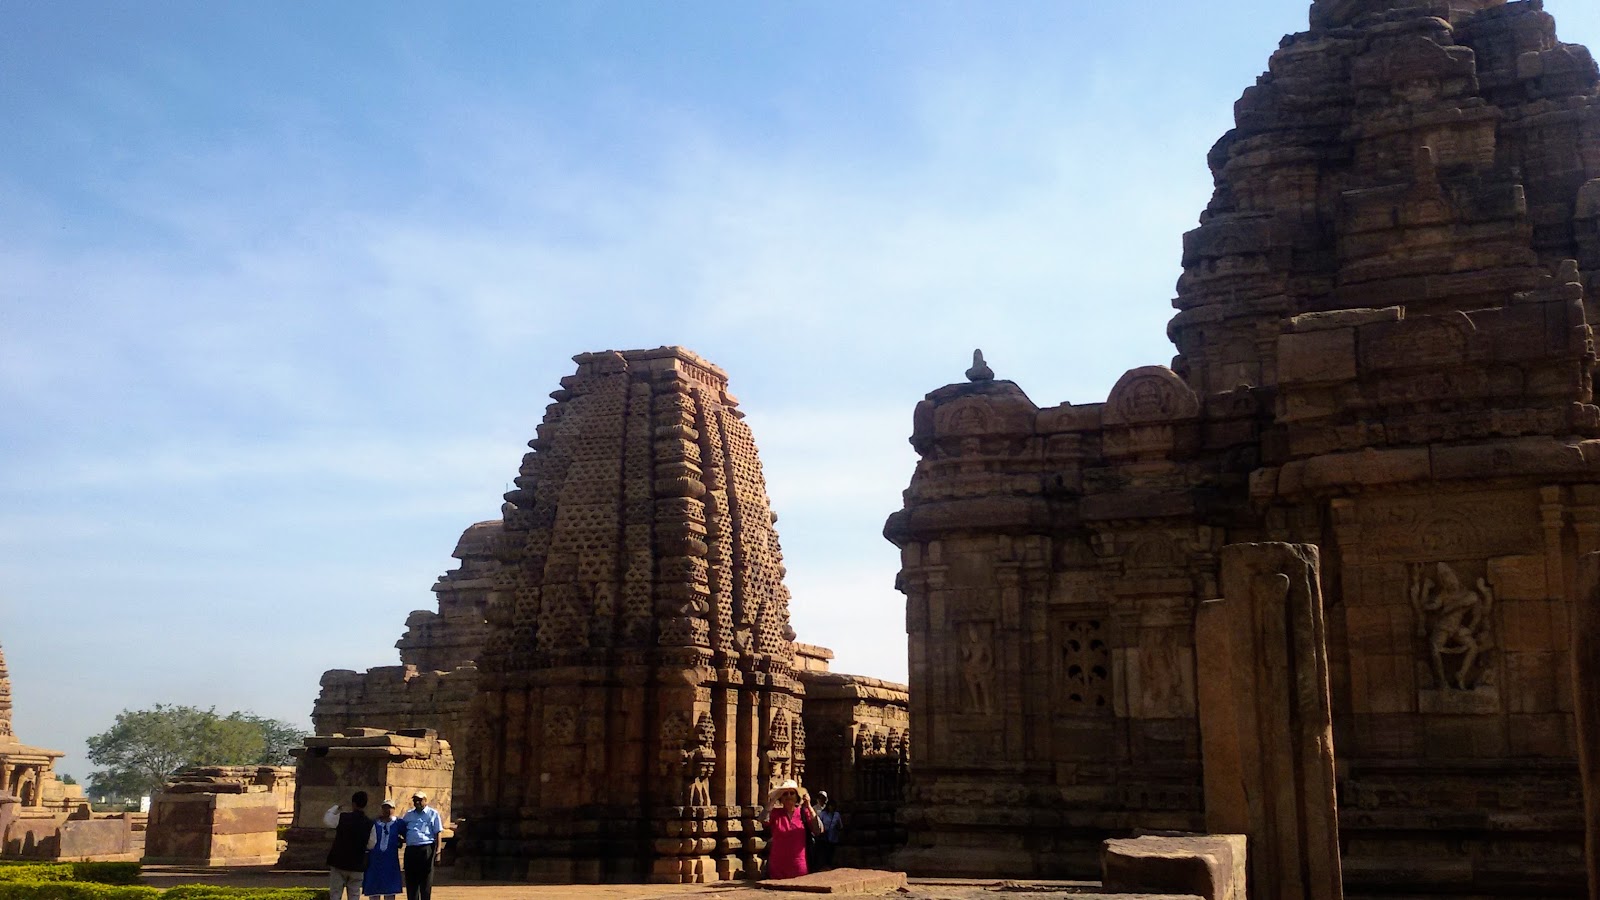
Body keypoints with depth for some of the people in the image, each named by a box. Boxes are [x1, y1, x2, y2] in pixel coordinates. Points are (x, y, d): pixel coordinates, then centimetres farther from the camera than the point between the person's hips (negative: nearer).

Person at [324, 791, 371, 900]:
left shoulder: (342, 817, -10)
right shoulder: (369, 824, -7)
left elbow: (326, 819, 10)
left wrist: (335, 808, 27)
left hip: (339, 862, -1)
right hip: (357, 865, 1)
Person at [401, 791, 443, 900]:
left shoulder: (433, 813, 6)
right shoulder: (409, 814, 18)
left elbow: (437, 833, 1)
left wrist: (437, 850, -7)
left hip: (426, 849, -4)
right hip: (410, 849, 4)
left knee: (426, 882, -2)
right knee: (411, 880, 7)